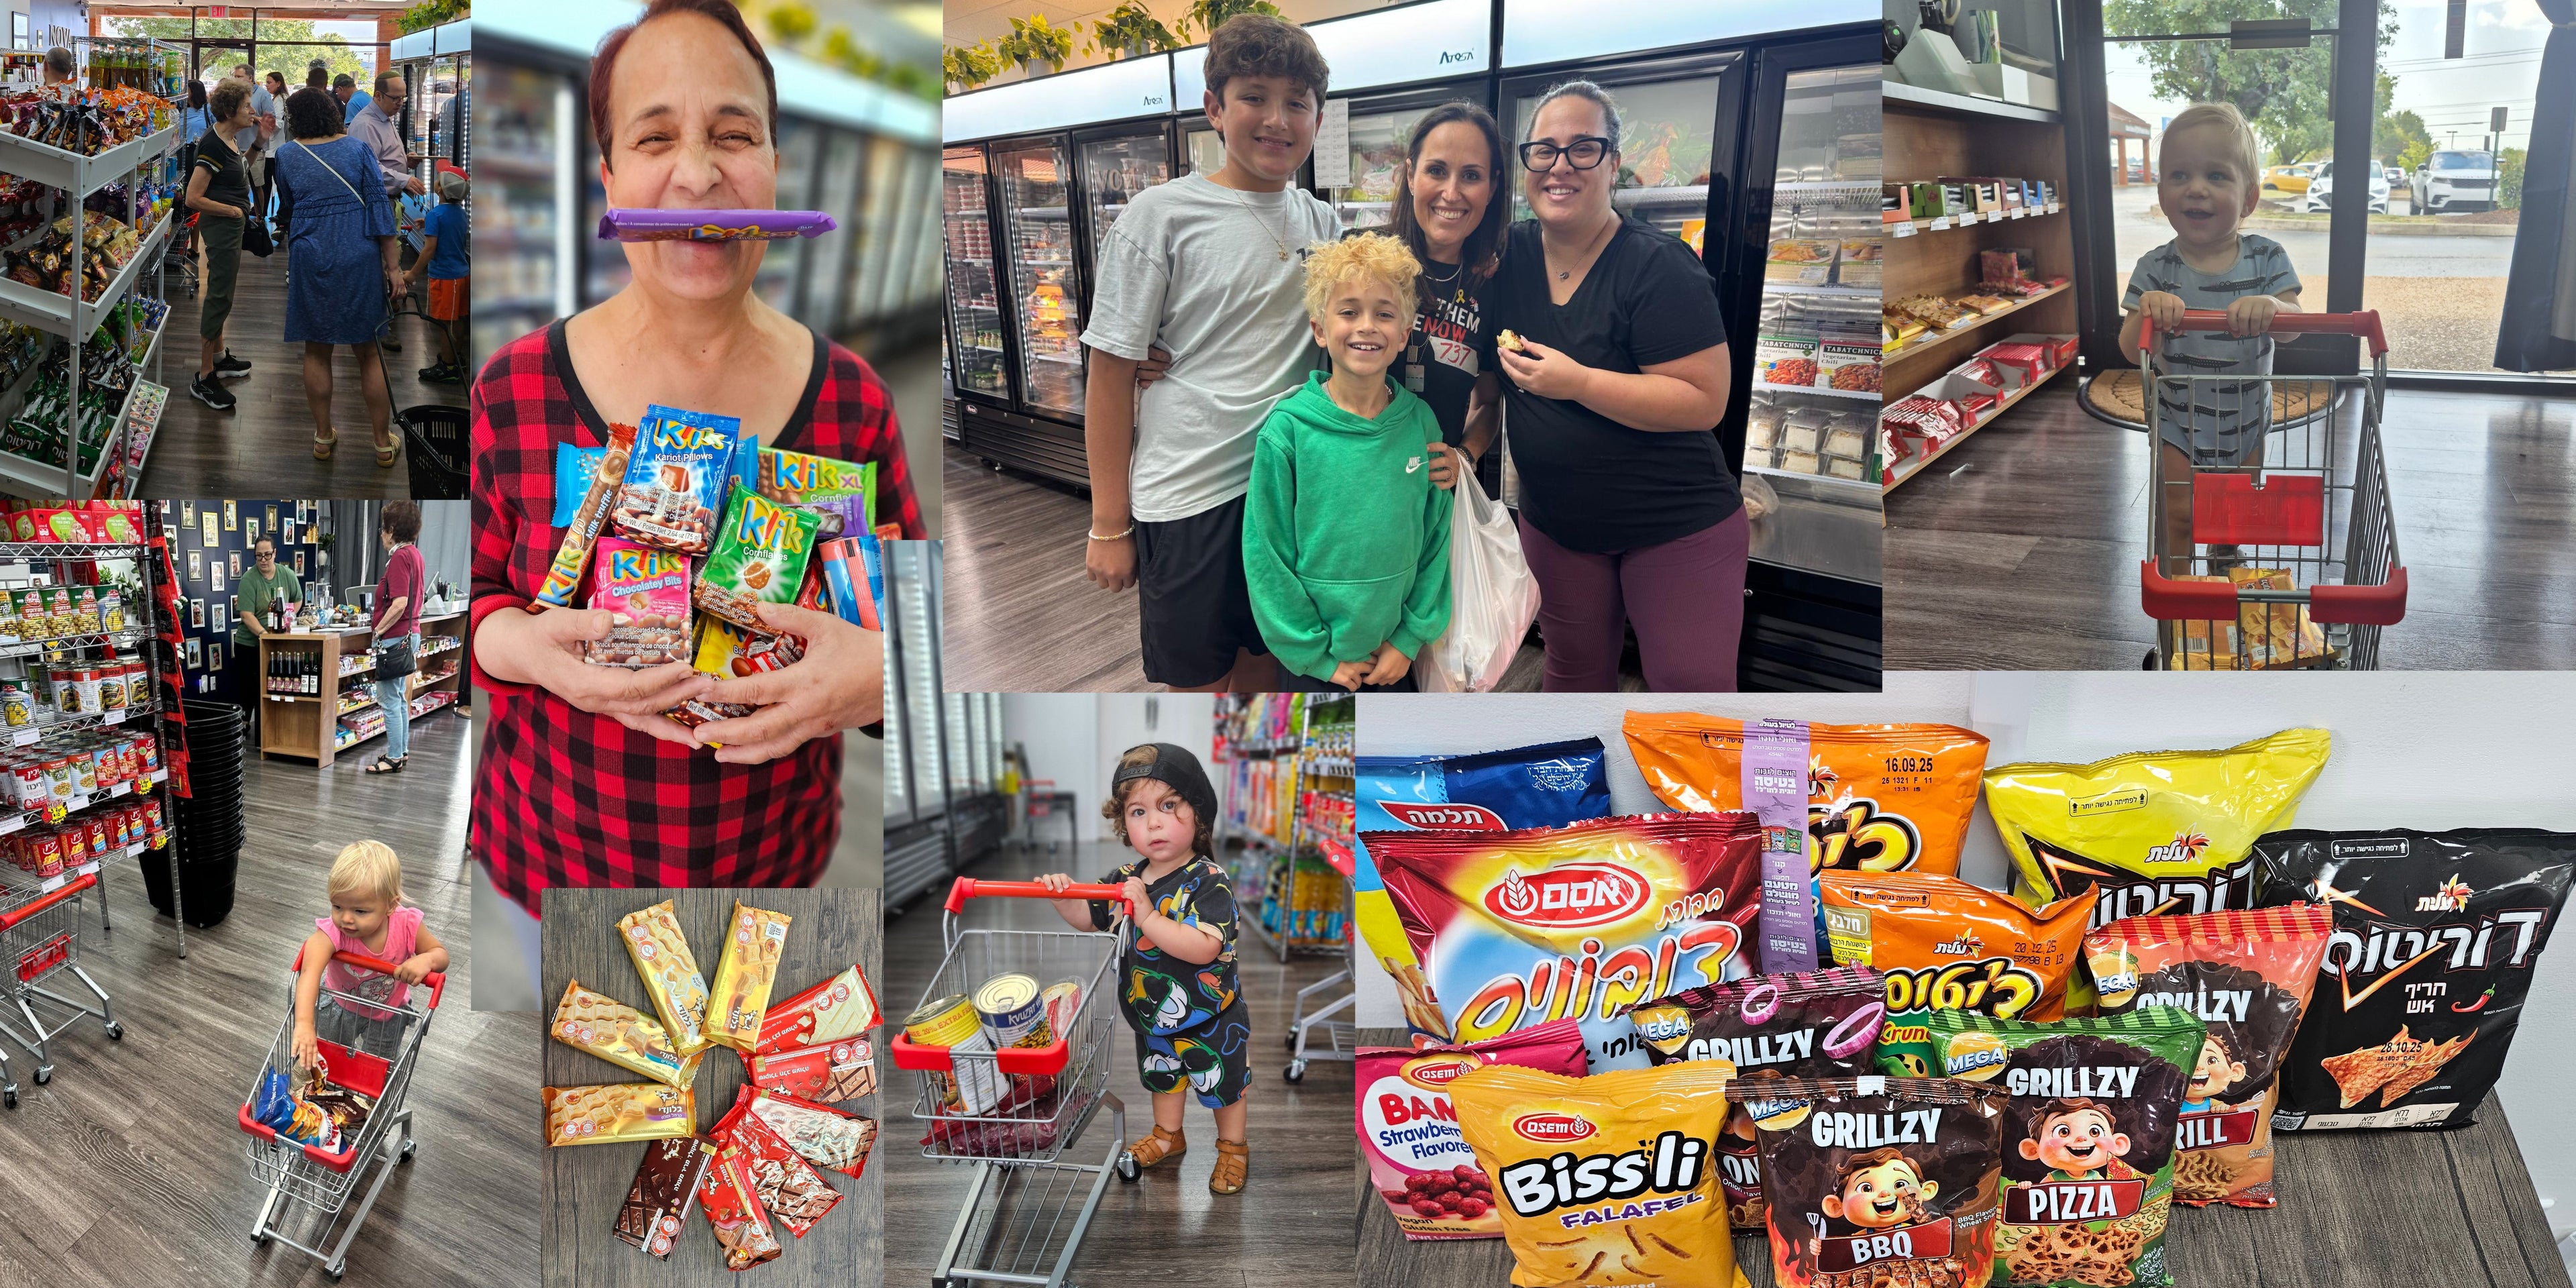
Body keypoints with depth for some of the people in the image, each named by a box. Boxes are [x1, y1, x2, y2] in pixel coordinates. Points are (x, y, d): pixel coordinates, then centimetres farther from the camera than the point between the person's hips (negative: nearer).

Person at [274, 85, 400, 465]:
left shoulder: (286, 158, 2)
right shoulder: (356, 149, 0)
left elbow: (285, 211, 15)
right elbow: (379, 206, -5)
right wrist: (392, 266, -3)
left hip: (311, 260, 0)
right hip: (360, 260, 0)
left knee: (317, 351, 13)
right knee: (369, 352, 6)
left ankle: (323, 437, 19)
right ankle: (384, 443, 9)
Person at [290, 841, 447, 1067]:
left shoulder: (406, 925, -34)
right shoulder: (333, 932, -41)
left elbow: (441, 954, -18)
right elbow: (310, 972, -56)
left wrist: (427, 959, -44)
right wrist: (304, 1024, -71)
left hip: (389, 1012, 1)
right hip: (339, 1005, -1)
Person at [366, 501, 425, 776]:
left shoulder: (399, 557, -17)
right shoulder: (414, 554, 12)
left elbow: (399, 604, -25)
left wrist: (378, 631, -15)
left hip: (394, 637, -10)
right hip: (410, 634, 10)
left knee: (390, 702, -3)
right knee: (399, 699, 18)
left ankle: (394, 758, 2)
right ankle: (402, 751, 26)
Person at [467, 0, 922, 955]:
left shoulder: (850, 399, -9)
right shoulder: (513, 392, -11)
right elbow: (468, 592, -2)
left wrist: (877, 676, -26)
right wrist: (519, 646, -24)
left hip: (775, 866, 1)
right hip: (547, 864, -1)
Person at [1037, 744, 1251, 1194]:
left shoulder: (1208, 882, -28)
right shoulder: (1127, 878, -8)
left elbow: (1204, 948, -39)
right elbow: (1087, 918, 6)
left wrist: (1147, 916, -43)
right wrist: (1060, 894, -15)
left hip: (1209, 1019, -6)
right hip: (1153, 1013, 6)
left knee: (1224, 1084, 16)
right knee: (1162, 1076, 28)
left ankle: (1233, 1149, 39)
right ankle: (1168, 1135, 52)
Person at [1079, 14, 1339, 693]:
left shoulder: (1322, 223, 6)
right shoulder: (1161, 216, -8)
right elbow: (1112, 373, -6)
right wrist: (1109, 524, -7)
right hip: (1188, 493, -4)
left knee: (1265, 657, 15)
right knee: (1199, 675, 7)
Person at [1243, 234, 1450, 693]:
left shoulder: (1420, 423, -5)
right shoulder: (1288, 430, -14)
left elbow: (1435, 538, 1)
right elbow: (1267, 554, -11)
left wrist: (1411, 638, -3)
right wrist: (1318, 653, -10)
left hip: (1397, 652, 3)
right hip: (1313, 656, -2)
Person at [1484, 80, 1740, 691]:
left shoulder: (1658, 267, -17)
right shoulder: (1510, 256, 0)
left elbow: (1706, 401, -23)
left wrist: (1578, 382, -28)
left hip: (1675, 526, -5)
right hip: (1556, 521, 6)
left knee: (1694, 685, -3)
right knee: (1575, 669, 17)